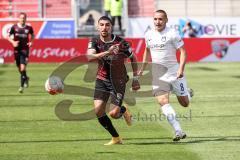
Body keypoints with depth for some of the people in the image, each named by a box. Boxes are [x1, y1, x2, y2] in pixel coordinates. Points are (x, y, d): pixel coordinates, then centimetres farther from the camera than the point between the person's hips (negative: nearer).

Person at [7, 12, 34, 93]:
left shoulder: (29, 28, -2)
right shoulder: (14, 27, -3)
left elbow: (32, 35, 17)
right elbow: (8, 36, 4)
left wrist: (31, 42, -1)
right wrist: (13, 42, -14)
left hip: (25, 50, -2)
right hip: (17, 50, 2)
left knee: (23, 68, -15)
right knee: (19, 69, 12)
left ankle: (21, 86, -9)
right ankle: (26, 78, 42)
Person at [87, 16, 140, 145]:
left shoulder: (121, 42, -12)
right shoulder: (94, 42, -8)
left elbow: (133, 58, 3)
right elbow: (90, 57, -28)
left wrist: (135, 79, 3)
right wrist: (107, 52, -41)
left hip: (118, 81, -3)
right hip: (102, 80, 3)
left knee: (114, 114, -12)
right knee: (98, 111, -10)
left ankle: (123, 110, 28)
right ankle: (115, 138, 9)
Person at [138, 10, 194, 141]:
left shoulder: (172, 34, -10)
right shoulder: (149, 35, 7)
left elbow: (183, 51, -10)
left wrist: (181, 69, -22)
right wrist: (142, 69, 24)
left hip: (173, 71, -3)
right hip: (157, 74, 3)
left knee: (185, 103, 4)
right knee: (163, 101, -16)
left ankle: (187, 93, 42)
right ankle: (179, 131, -18)